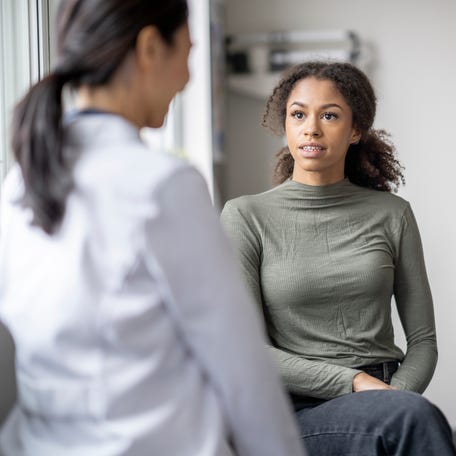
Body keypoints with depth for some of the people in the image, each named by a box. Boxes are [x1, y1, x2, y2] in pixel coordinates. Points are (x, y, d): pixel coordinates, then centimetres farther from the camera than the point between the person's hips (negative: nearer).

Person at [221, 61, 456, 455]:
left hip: (386, 397, 3)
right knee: (417, 416, -32)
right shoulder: (247, 216, 2)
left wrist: (393, 400, -11)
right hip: (300, 412, -3)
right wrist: (354, 382, -13)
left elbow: (422, 339, 10)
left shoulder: (392, 214, 9)